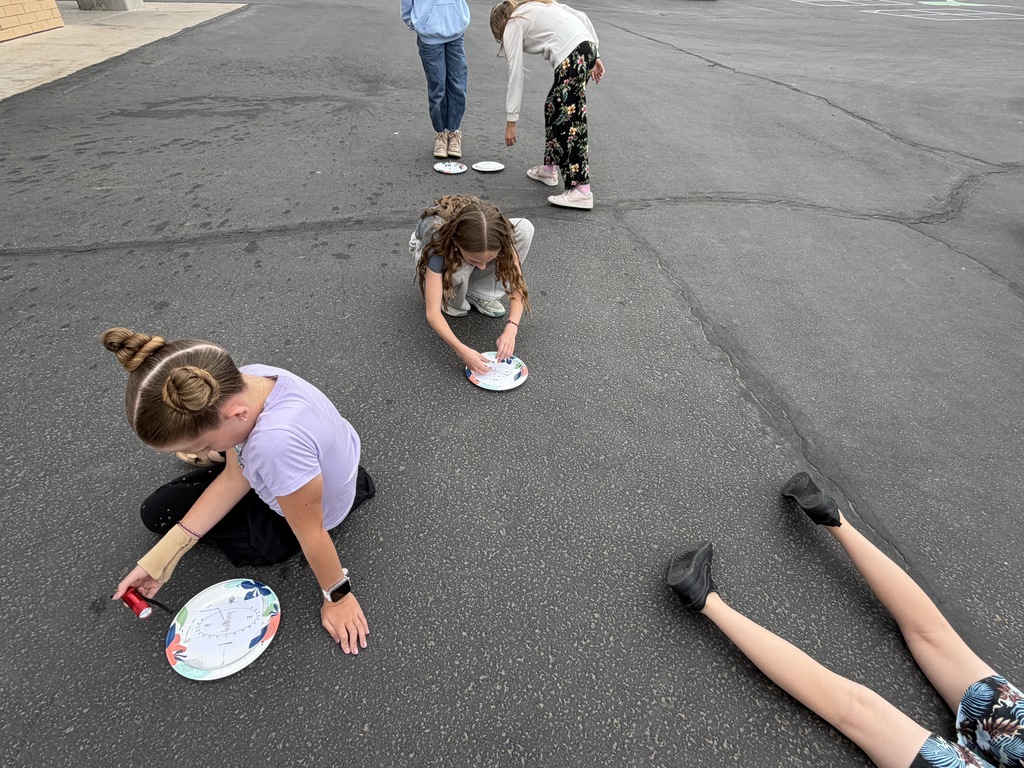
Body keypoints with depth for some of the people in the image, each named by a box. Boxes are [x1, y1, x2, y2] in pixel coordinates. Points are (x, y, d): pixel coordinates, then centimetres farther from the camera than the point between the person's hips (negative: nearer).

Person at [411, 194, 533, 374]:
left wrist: (511, 328, -46)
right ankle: (453, 300, -6)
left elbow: (517, 282, -31)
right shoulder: (438, 242, -42)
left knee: (525, 229, -26)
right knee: (457, 270, -42)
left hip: (471, 241, 3)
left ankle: (479, 294, -12)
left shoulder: (497, 232, -35)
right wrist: (462, 351, -54)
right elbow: (432, 312, -43)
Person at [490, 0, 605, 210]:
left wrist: (511, 121, 2)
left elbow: (515, 76, 1)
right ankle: (549, 169, 28)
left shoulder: (513, 26, 9)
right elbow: (582, 17, 20)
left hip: (571, 57, -8)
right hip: (586, 46, 8)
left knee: (570, 119, -9)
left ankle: (582, 190, -13)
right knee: (553, 107, 19)